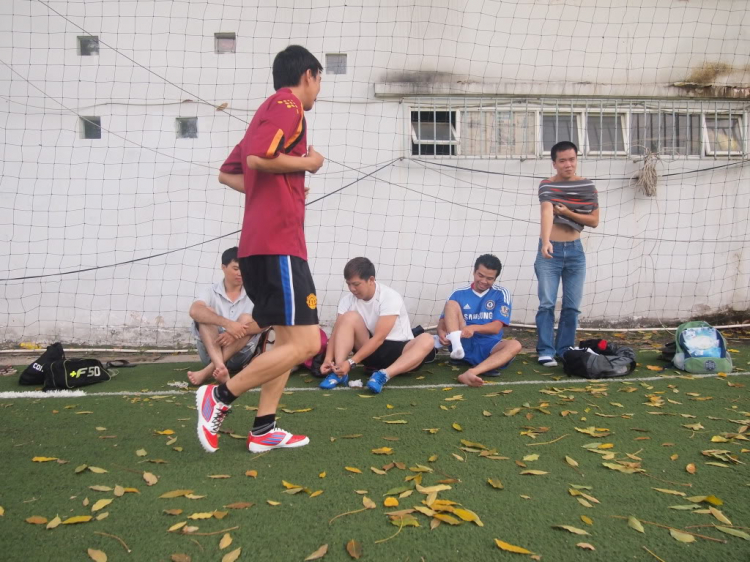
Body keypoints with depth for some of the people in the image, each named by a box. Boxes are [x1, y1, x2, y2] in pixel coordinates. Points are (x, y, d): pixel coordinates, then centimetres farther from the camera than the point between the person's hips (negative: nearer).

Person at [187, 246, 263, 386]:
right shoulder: (211, 292, -1)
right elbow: (194, 311, -23)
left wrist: (236, 333, -34)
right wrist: (227, 323, -38)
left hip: (240, 355, 0)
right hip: (211, 352, 0)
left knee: (246, 319, -24)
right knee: (207, 313, -20)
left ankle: (209, 370, -33)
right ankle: (220, 367, -42)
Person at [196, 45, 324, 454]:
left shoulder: (270, 110, 25)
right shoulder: (288, 104, -4)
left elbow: (227, 174, 23)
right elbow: (258, 158, -21)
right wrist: (307, 163, -6)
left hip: (261, 243, 10)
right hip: (279, 243, -10)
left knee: (288, 339, 12)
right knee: (305, 343, -9)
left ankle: (263, 431, 14)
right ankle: (220, 396, -1)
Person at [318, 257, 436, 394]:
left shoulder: (390, 298, -21)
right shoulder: (348, 300, -5)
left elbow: (378, 338, -26)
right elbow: (337, 332, -9)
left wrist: (351, 362, -31)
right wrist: (328, 359, -26)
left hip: (398, 349, -3)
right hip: (370, 350, 3)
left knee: (427, 340, -33)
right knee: (349, 317, -22)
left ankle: (384, 375, -46)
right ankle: (339, 373, -28)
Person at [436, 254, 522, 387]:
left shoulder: (501, 294, 4)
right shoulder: (458, 294, 6)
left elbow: (496, 327, -6)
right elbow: (443, 321, 4)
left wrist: (474, 328, -27)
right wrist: (441, 332, -22)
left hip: (488, 348, 0)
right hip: (463, 345, 0)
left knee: (514, 345, -31)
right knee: (452, 304, -15)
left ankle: (472, 373, -51)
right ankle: (456, 347, -39)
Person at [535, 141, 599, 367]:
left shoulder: (587, 186, 4)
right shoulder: (547, 185, -7)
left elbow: (594, 221, 2)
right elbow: (547, 212, -26)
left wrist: (568, 213, -14)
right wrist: (545, 242, -42)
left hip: (575, 250, 4)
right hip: (551, 249, -3)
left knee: (572, 305, 6)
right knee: (547, 303, -4)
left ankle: (566, 350, 17)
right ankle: (546, 351, 2)